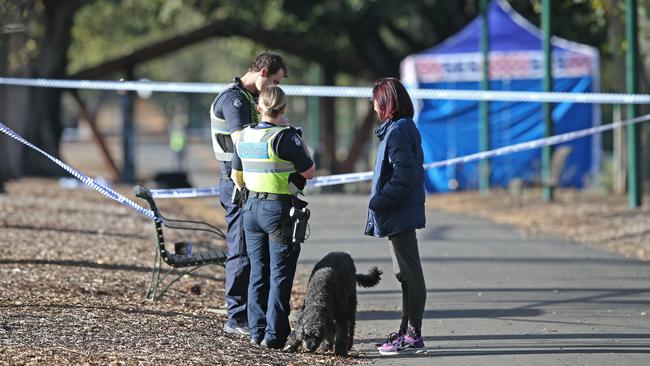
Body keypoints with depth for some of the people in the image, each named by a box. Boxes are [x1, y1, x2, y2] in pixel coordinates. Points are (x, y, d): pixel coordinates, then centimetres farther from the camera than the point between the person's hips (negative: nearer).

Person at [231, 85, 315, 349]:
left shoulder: (244, 136, 5)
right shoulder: (286, 137, -16)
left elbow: (237, 177, 16)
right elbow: (309, 172, -10)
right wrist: (299, 140, 0)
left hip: (252, 208, 6)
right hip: (281, 210, -6)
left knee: (258, 272, 12)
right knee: (280, 275, -1)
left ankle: (257, 332, 14)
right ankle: (274, 335, -3)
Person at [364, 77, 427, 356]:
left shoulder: (397, 131, -16)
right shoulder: (404, 128, 14)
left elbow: (405, 175, -24)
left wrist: (379, 202, -19)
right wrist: (380, 202, 16)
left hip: (400, 216, -11)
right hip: (402, 212, 11)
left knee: (410, 274, -8)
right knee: (404, 274, 16)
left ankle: (414, 335, -6)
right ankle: (407, 331, 24)